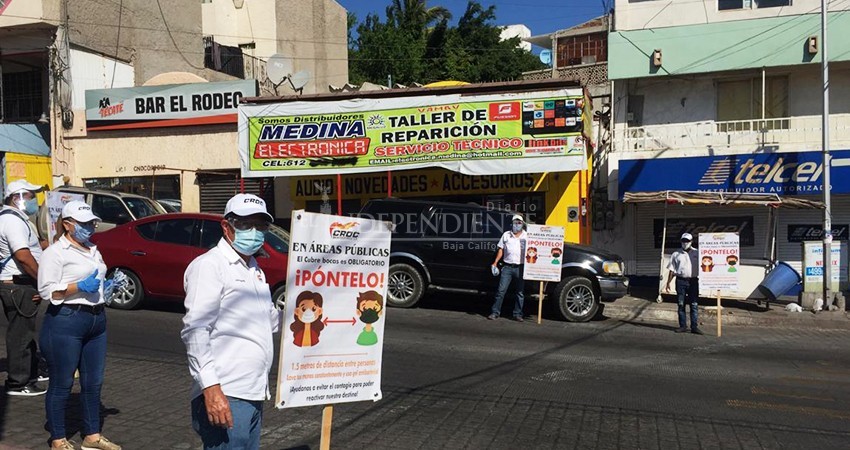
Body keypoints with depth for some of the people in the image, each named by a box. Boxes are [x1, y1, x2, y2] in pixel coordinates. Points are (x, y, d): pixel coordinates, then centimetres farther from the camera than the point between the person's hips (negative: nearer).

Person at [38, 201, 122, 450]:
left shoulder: (93, 251, 16)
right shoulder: (55, 252, -7)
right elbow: (46, 290, -14)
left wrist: (105, 287, 8)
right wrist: (81, 286, -21)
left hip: (97, 321, 8)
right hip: (65, 322, -7)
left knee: (93, 382, 12)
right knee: (61, 384, 3)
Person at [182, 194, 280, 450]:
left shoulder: (254, 270, 20)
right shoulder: (209, 265, -9)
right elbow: (195, 331, -17)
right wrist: (211, 387, -26)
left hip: (254, 394, 9)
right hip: (225, 396, -9)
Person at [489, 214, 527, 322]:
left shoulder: (527, 236, 4)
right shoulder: (506, 235, 9)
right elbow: (501, 249, 12)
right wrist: (495, 262, 4)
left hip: (521, 268, 0)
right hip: (507, 267, 0)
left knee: (520, 292, 6)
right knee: (501, 290, -1)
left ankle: (518, 314, 15)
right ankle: (495, 312, 6)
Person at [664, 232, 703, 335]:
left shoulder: (697, 253, 8)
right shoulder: (676, 254, 10)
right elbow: (672, 270, 10)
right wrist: (668, 283, 4)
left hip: (693, 281, -1)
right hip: (680, 281, 1)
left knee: (694, 305, -2)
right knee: (681, 304, 4)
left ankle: (694, 327, 0)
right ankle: (682, 326, 10)